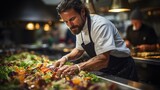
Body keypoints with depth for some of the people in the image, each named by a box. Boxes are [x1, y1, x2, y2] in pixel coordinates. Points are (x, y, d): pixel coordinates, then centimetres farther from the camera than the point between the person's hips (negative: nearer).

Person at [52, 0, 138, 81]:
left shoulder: (100, 25, -28)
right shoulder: (78, 26, -2)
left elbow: (104, 59, -36)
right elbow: (79, 50, 12)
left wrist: (77, 67, -46)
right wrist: (66, 57, -7)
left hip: (121, 70, -7)